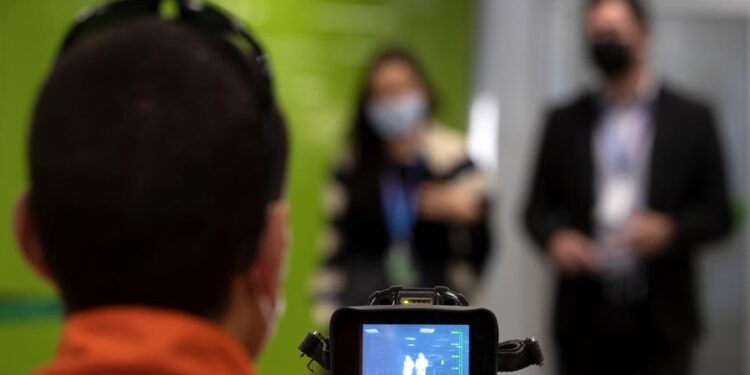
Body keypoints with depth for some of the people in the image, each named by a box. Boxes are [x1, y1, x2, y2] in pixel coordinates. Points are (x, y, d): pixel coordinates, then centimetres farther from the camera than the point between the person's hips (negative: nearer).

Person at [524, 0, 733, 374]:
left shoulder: (692, 119, 4)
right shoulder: (564, 121, 10)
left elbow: (717, 214, 5)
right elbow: (538, 206, 13)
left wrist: (670, 230, -15)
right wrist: (554, 237, -9)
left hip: (659, 317, -2)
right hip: (584, 317, 2)